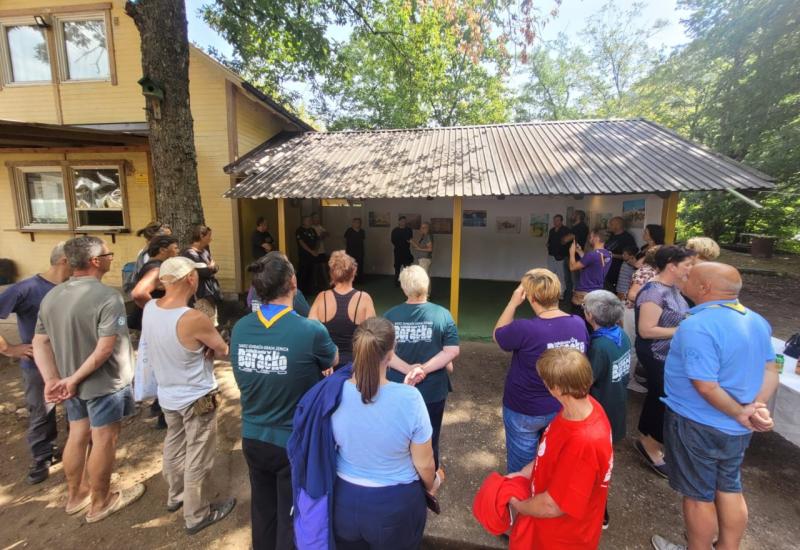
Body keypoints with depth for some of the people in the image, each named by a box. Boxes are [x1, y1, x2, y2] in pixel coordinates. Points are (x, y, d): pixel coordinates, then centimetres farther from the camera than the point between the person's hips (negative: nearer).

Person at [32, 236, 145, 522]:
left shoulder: (51, 295, 3)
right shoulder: (108, 297, -23)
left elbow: (39, 343, 2)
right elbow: (105, 349, -27)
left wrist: (52, 380, -4)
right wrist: (74, 379, -15)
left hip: (71, 382, 8)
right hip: (104, 382, -8)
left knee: (78, 435, 22)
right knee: (104, 441, 8)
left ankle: (76, 495, 40)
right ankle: (100, 503, 26)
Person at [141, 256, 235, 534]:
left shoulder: (150, 309, -10)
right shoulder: (194, 319, -31)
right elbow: (224, 350, -18)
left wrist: (198, 347, -10)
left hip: (167, 394, 8)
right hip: (196, 398, -7)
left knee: (174, 446, 27)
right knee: (198, 458, 11)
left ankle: (176, 495, 48)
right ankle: (197, 514, 29)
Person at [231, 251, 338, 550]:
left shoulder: (239, 329, -11)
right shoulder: (311, 330, -26)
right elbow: (334, 361, -4)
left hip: (253, 438, 5)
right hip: (295, 443, -4)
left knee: (262, 512, 26)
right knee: (291, 519, 17)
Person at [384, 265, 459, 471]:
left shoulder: (390, 315, -9)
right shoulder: (442, 314, -12)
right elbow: (453, 350, -16)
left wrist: (409, 369, -16)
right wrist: (424, 369, -17)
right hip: (433, 390, -1)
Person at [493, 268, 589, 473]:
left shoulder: (524, 329, -31)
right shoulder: (579, 324, -13)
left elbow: (497, 335, -11)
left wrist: (513, 303, -14)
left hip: (525, 412, -5)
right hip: (563, 409, 5)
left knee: (520, 467, 20)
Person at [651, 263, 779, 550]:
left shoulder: (698, 326, -27)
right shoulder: (756, 321, 2)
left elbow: (706, 386, -27)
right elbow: (770, 370, 6)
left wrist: (740, 414, -13)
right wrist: (757, 407, -6)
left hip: (698, 426, -8)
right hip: (736, 429, 8)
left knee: (698, 495, 12)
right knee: (730, 489, 23)